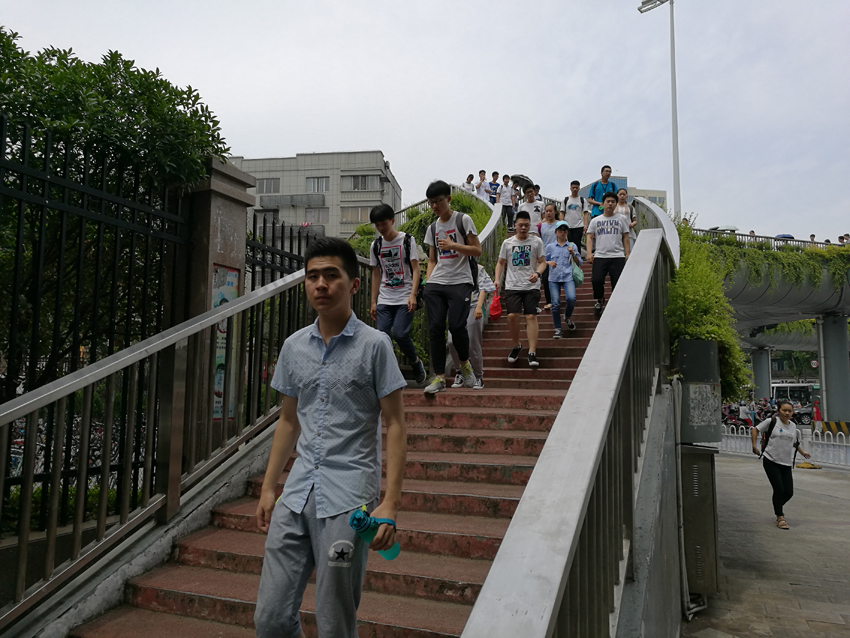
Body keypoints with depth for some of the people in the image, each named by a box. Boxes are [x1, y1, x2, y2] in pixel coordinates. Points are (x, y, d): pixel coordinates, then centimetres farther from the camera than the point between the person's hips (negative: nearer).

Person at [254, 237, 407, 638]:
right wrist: (268, 489, 15)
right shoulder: (293, 347, 9)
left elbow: (394, 425, -5)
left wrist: (390, 503, -12)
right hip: (296, 494, 5)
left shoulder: (374, 345, -5)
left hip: (348, 498, -4)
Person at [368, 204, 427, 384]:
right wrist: (373, 302, 10)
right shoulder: (376, 245, 10)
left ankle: (416, 362, 11)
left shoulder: (407, 240, -1)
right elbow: (376, 274, 15)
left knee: (399, 334, -16)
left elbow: (415, 269, -5)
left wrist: (412, 295, -17)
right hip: (384, 300, 4)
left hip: (404, 299, -4)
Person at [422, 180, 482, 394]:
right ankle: (439, 377, 2)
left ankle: (465, 363, 14)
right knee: (435, 328, -4)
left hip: (460, 282, -4)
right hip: (436, 284, 5)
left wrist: (453, 245, -13)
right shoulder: (432, 228, 16)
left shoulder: (463, 220, 2)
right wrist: (428, 282, 6)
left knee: (456, 326, -15)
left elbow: (477, 251, -1)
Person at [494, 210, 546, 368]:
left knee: (531, 316, -8)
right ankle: (516, 345, 16)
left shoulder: (537, 241, 5)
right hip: (512, 286, 1)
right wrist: (497, 279, 1)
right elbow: (501, 263, 15)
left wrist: (537, 273, -15)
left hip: (531, 286, -1)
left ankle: (532, 353, -5)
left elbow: (542, 262, 5)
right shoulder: (507, 242, 8)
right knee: (512, 315, -9)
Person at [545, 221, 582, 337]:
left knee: (571, 298, -21)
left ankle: (568, 316, 11)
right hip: (554, 278, 0)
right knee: (555, 304, -5)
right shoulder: (550, 247, 9)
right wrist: (549, 262, -6)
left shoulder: (572, 246, 10)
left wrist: (573, 254, -4)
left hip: (568, 277, 0)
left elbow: (579, 263, 12)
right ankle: (557, 329, 9)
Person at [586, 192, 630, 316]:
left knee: (618, 282, -6)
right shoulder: (595, 220, 14)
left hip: (618, 257, 0)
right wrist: (589, 253, -6)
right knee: (596, 280, -15)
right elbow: (590, 237, 9)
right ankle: (600, 300, 14)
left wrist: (627, 254, 3)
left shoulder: (621, 219, 14)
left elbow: (625, 238, 13)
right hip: (600, 256, 0)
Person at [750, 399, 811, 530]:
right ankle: (780, 517, 6)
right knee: (779, 489, -9)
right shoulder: (771, 421, -5)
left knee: (789, 492, 3)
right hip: (771, 461, -5)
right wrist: (754, 446, -6)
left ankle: (778, 507, 34)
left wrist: (802, 452, 27)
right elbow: (755, 429, 0)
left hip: (786, 464, 5)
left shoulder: (793, 426, 11)